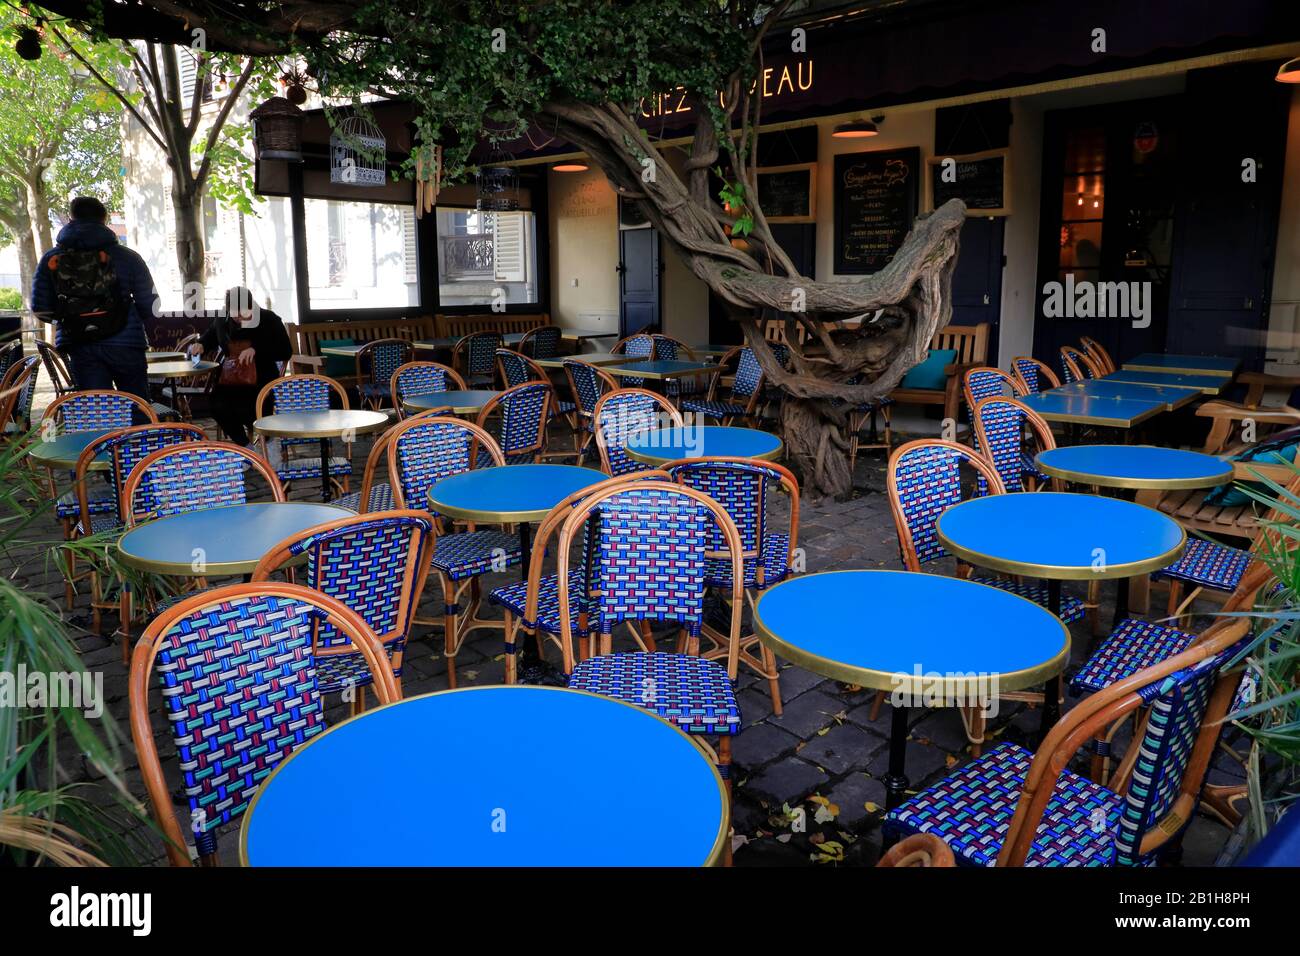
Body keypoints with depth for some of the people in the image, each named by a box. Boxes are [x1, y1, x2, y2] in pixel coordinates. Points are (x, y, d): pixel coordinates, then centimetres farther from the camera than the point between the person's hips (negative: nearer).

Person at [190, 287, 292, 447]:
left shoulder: (269, 319, -6)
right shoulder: (222, 320, 6)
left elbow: (286, 352, -9)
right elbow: (210, 336, 31)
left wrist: (256, 350, -20)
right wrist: (200, 344, 9)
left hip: (262, 380, -4)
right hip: (230, 379, 4)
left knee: (245, 409, -31)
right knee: (218, 407, -23)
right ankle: (242, 443, 4)